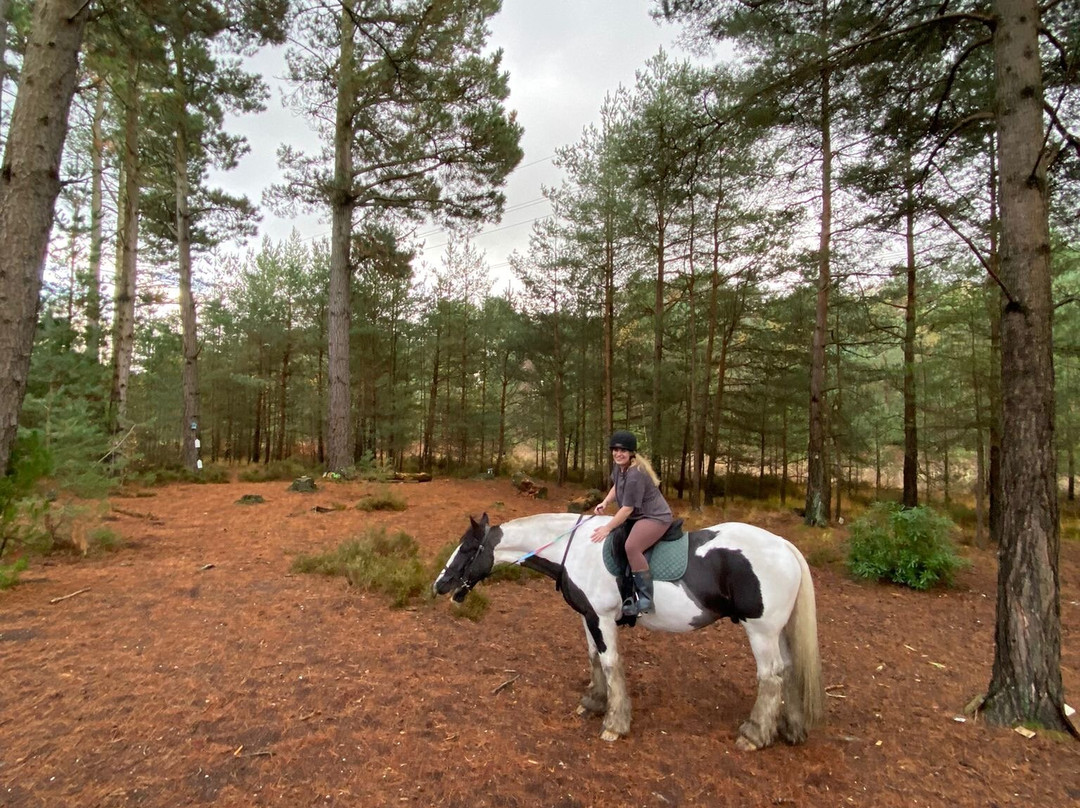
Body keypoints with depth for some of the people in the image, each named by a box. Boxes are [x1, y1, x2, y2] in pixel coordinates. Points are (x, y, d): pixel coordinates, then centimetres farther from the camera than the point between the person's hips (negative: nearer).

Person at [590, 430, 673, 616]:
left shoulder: (635, 475, -29)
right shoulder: (619, 465, 0)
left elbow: (627, 508, -26)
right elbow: (617, 486, 20)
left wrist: (607, 528, -21)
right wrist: (605, 502, 3)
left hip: (655, 517, -11)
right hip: (639, 515, 11)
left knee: (631, 546, -30)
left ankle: (645, 601, -22)